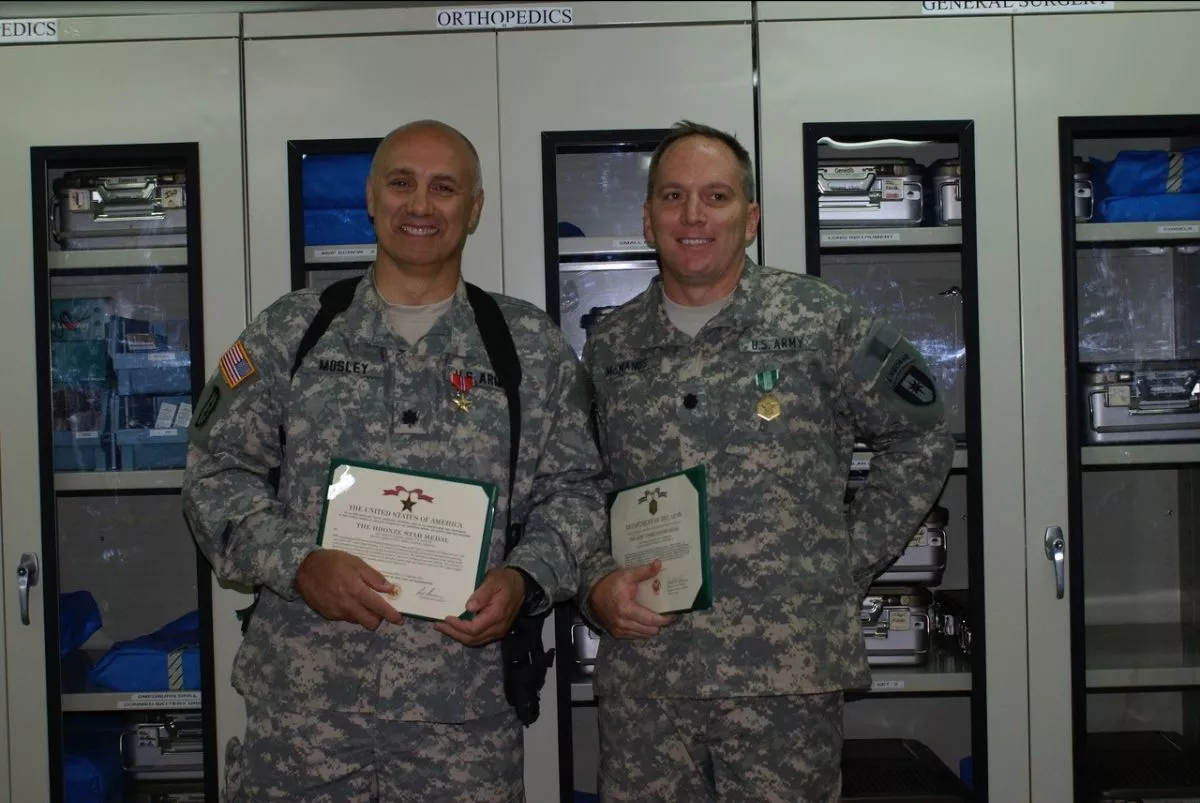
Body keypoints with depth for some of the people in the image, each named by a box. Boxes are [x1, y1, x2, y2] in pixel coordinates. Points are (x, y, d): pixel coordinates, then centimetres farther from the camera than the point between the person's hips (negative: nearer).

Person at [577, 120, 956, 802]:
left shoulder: (819, 320, -2)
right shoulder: (610, 347, 7)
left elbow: (922, 442, 5)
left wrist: (851, 562, 1)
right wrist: (597, 586, -4)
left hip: (789, 674, -2)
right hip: (640, 676, 3)